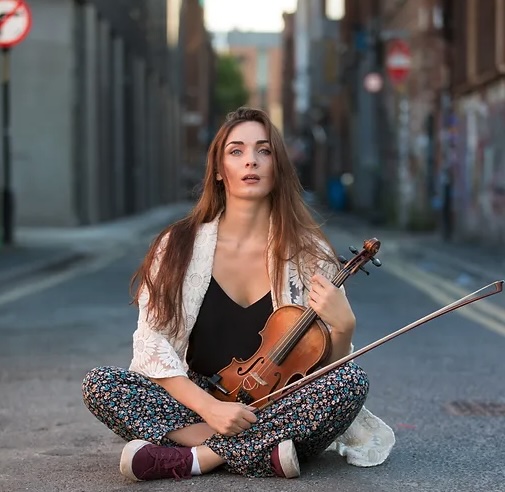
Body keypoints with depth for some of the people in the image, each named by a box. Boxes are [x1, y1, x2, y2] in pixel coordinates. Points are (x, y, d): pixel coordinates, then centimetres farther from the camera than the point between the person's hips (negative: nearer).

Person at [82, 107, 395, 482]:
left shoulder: (308, 254, -2)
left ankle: (195, 458, -25)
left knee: (353, 381, -28)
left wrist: (343, 328, -23)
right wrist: (209, 407, -22)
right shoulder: (179, 246, -2)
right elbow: (153, 346, -6)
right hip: (197, 405, 0)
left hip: (280, 410, 0)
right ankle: (264, 453, -26)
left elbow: (325, 367, 0)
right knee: (99, 384, -21)